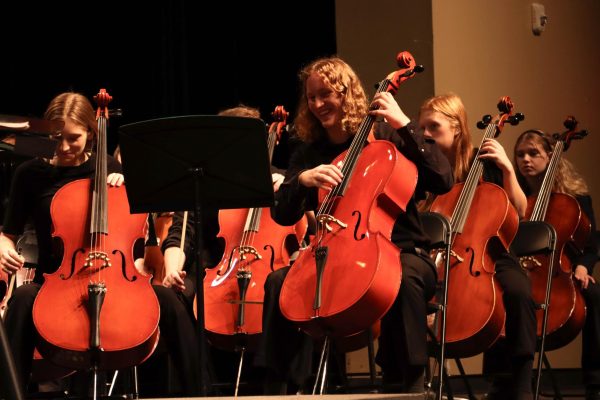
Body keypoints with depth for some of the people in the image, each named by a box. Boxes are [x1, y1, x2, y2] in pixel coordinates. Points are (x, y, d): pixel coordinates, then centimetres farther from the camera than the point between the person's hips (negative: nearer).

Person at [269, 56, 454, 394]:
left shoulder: (385, 136, 2)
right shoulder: (309, 153, 12)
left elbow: (442, 180, -12)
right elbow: (283, 214, 2)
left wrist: (404, 125, -15)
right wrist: (302, 180, -17)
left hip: (400, 251, -3)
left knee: (405, 279, -38)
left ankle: (408, 385, -31)